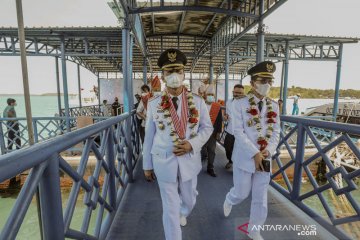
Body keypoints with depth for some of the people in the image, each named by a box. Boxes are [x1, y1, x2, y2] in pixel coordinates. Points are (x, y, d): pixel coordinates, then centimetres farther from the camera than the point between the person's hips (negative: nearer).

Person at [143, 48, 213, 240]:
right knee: (170, 208, 9)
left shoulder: (197, 102, -6)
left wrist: (192, 144, -17)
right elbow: (149, 136, -2)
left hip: (190, 160, 3)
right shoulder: (153, 104, -7)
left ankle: (183, 213, 63)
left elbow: (207, 127, 1)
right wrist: (147, 165, 4)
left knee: (189, 199, 26)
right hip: (164, 162, -2)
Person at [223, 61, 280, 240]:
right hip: (244, 157, -4)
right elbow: (238, 132, -15)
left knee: (261, 197, 12)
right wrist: (255, 154, -19)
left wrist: (268, 151, -12)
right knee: (242, 193, 10)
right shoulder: (239, 104, -9)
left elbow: (276, 132, 4)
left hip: (265, 159, 4)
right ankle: (228, 201, 46)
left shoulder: (274, 106, 5)